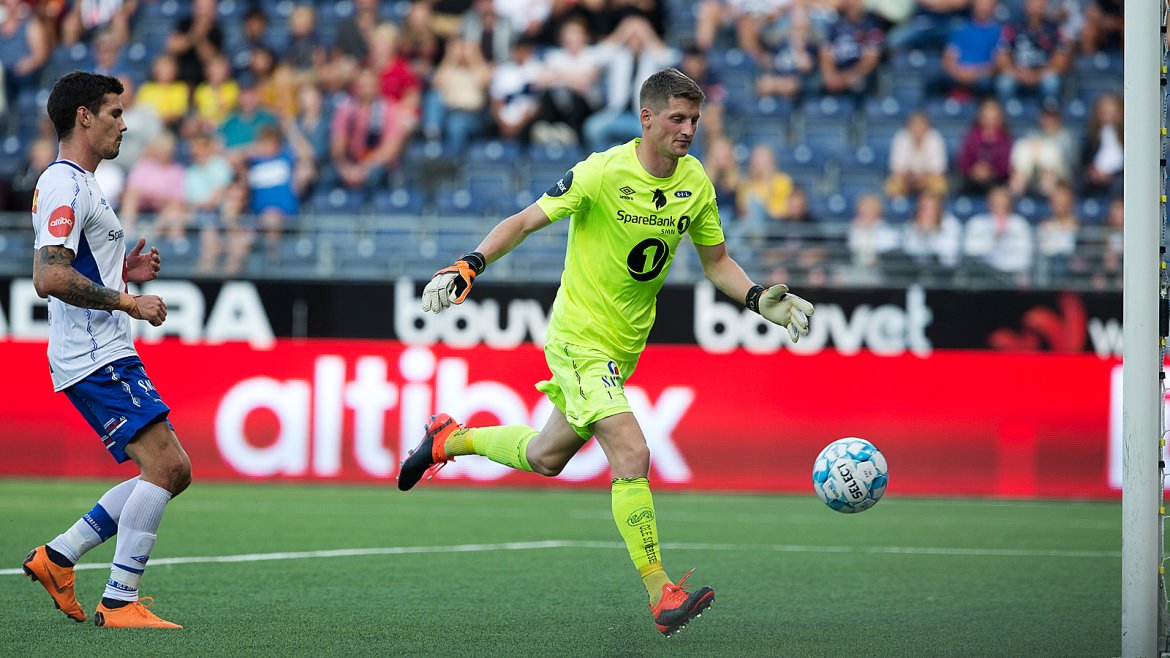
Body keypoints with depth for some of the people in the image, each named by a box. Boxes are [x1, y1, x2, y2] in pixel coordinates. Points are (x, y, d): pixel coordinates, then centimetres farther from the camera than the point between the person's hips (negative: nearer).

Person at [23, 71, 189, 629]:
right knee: (163, 463, -17)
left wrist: (123, 272, 15)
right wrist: (128, 302, -19)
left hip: (106, 356, 11)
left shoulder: (76, 185, 21)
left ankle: (57, 557, 12)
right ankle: (120, 602, -14)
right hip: (96, 358, -10)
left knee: (173, 471, 8)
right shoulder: (63, 185, -12)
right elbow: (50, 278, -24)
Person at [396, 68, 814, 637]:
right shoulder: (603, 172, -18)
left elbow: (716, 262, 12)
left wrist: (760, 300, -4)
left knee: (546, 457, 20)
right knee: (632, 455, -21)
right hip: (580, 338, -7)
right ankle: (661, 595, -17)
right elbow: (526, 221, -10)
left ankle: (448, 440, 45)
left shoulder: (695, 183, 0)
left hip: (625, 344, 7)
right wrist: (468, 267, -22)